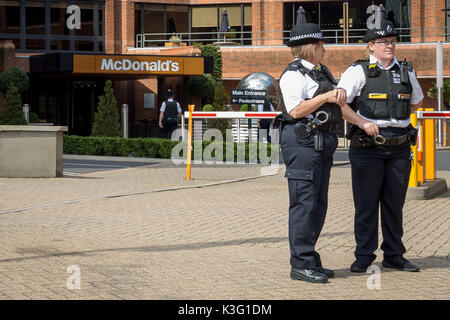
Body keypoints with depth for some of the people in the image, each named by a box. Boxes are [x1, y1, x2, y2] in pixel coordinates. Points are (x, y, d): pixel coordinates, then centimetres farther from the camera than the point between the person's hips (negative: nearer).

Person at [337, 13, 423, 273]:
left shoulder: (406, 72, 11)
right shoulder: (358, 72, -3)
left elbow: (417, 101, 29)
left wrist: (397, 117, 15)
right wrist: (364, 123, -19)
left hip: (400, 147, 4)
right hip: (368, 147, -4)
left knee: (395, 203, 9)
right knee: (366, 203, -1)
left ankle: (394, 256, 17)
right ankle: (364, 257, 7)